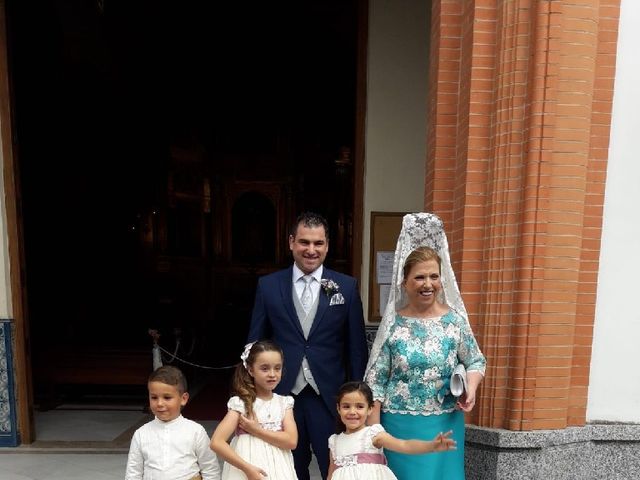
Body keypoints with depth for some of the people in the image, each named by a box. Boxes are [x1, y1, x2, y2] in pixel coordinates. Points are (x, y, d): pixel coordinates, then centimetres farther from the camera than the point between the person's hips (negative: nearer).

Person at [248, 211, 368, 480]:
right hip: (282, 395, 1)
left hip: (329, 397, -1)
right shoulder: (268, 285, -1)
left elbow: (357, 346, 1)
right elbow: (255, 343, 4)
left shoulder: (347, 286, -3)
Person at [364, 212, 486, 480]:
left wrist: (471, 387, -13)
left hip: (445, 425, 2)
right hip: (400, 424, -1)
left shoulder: (455, 319, -4)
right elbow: (376, 380, -4)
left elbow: (476, 362, 7)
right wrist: (373, 427, -5)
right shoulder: (393, 324, -8)